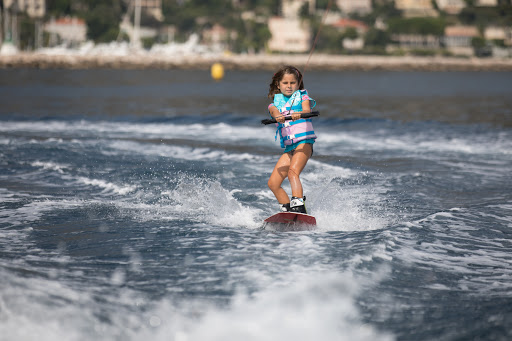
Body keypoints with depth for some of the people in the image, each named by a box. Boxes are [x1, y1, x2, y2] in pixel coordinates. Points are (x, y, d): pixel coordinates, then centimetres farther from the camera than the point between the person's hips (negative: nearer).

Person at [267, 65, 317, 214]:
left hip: (304, 142, -6)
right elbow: (274, 111, -9)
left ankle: (299, 207, -39)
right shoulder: (275, 102, 15)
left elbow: (307, 110, -14)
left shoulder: (302, 96, 8)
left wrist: (298, 114, -38)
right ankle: (288, 210, 9)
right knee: (273, 183, -1)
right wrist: (278, 116, -35)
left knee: (293, 172, -28)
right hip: (288, 148, 6)